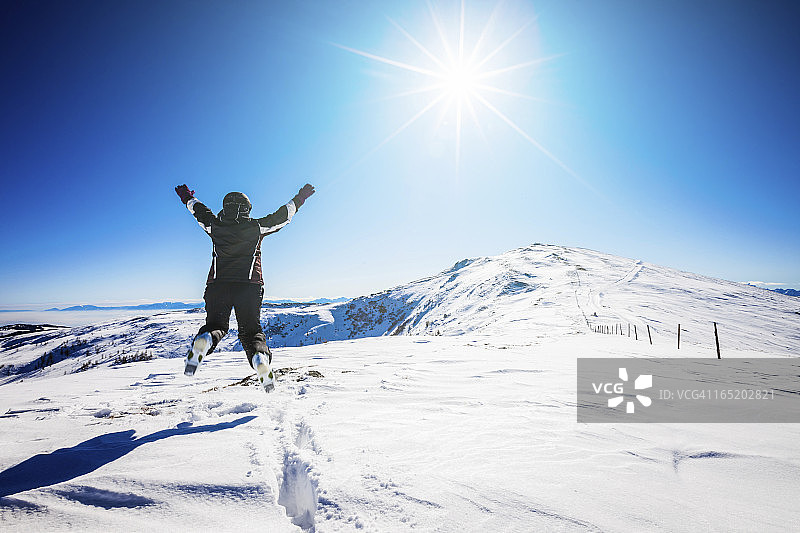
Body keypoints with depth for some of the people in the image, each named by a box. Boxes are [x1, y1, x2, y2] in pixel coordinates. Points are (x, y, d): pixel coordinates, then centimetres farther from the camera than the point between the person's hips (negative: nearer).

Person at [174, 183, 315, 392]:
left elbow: (199, 210, 28)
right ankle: (260, 357, -27)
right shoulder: (257, 227, 5)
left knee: (215, 326, 14)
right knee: (251, 330, 5)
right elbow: (283, 215, 14)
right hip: (249, 286, -1)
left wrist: (187, 198, 48)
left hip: (218, 285, 1)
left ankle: (202, 341, -23)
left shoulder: (216, 226, 9)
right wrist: (300, 197, 27)